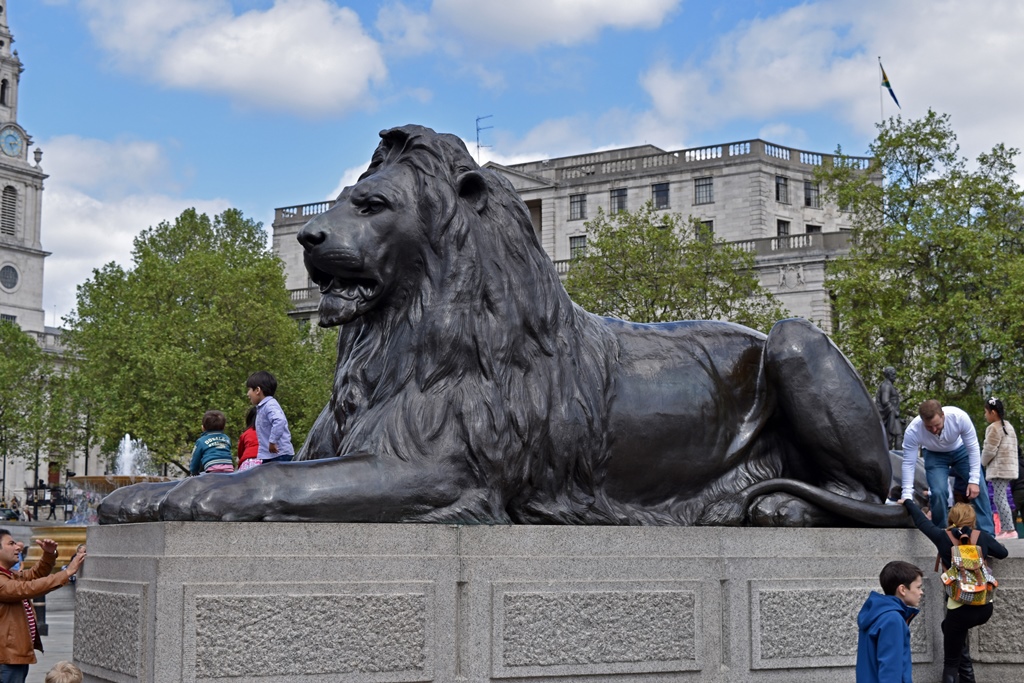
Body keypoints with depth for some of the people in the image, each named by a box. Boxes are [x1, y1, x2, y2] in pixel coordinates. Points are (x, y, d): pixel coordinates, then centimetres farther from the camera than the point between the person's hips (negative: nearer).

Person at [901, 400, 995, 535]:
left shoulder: (959, 417, -37)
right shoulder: (912, 431, -36)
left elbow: (973, 448, -24)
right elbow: (908, 463, -26)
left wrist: (974, 480, -24)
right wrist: (907, 496, -30)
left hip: (960, 449, 1)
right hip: (934, 455, -1)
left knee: (979, 488, -10)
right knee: (938, 492, -19)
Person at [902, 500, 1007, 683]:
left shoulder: (943, 537, -1)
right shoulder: (982, 537, 3)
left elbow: (921, 521, 14)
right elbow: (1002, 553, 18)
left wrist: (908, 502, 31)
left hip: (960, 609, -4)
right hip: (985, 608, 4)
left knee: (951, 661, 7)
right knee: (949, 626, 32)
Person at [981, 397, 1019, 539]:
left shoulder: (994, 428, -12)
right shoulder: (1008, 426, 19)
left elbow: (989, 450, -15)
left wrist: (983, 463, 4)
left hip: (999, 469, -10)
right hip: (1008, 468, 10)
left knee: (1000, 499, -11)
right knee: (1000, 499, 12)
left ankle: (1010, 530, -15)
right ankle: (1004, 528, 11)